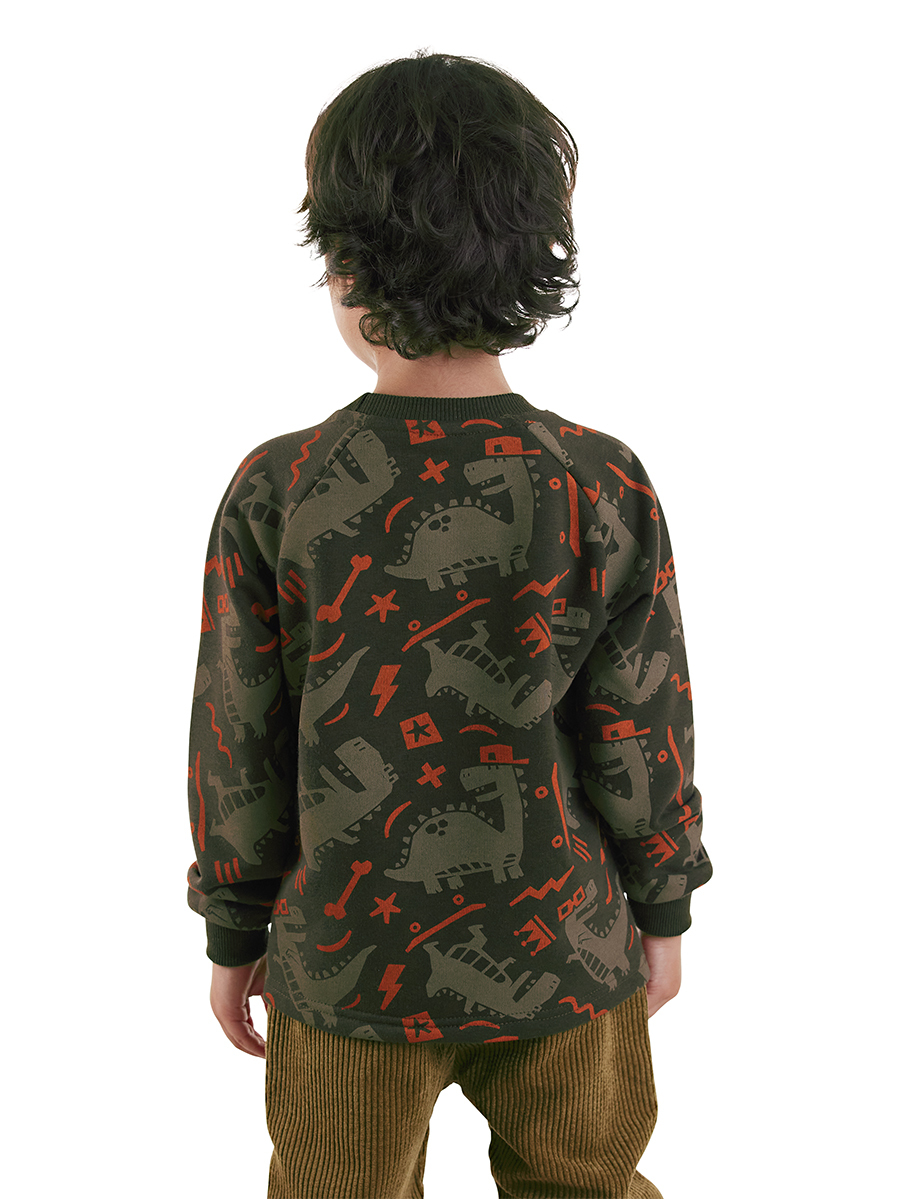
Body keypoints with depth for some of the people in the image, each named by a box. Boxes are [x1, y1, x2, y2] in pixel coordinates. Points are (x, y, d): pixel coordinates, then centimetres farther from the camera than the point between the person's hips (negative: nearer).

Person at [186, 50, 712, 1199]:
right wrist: (664, 910, 8)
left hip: (349, 964, 0)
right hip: (565, 954, 1)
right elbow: (642, 737, -9)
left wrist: (233, 931, 7)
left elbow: (236, 746, -8)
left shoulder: (274, 495, -17)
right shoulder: (607, 490, -16)